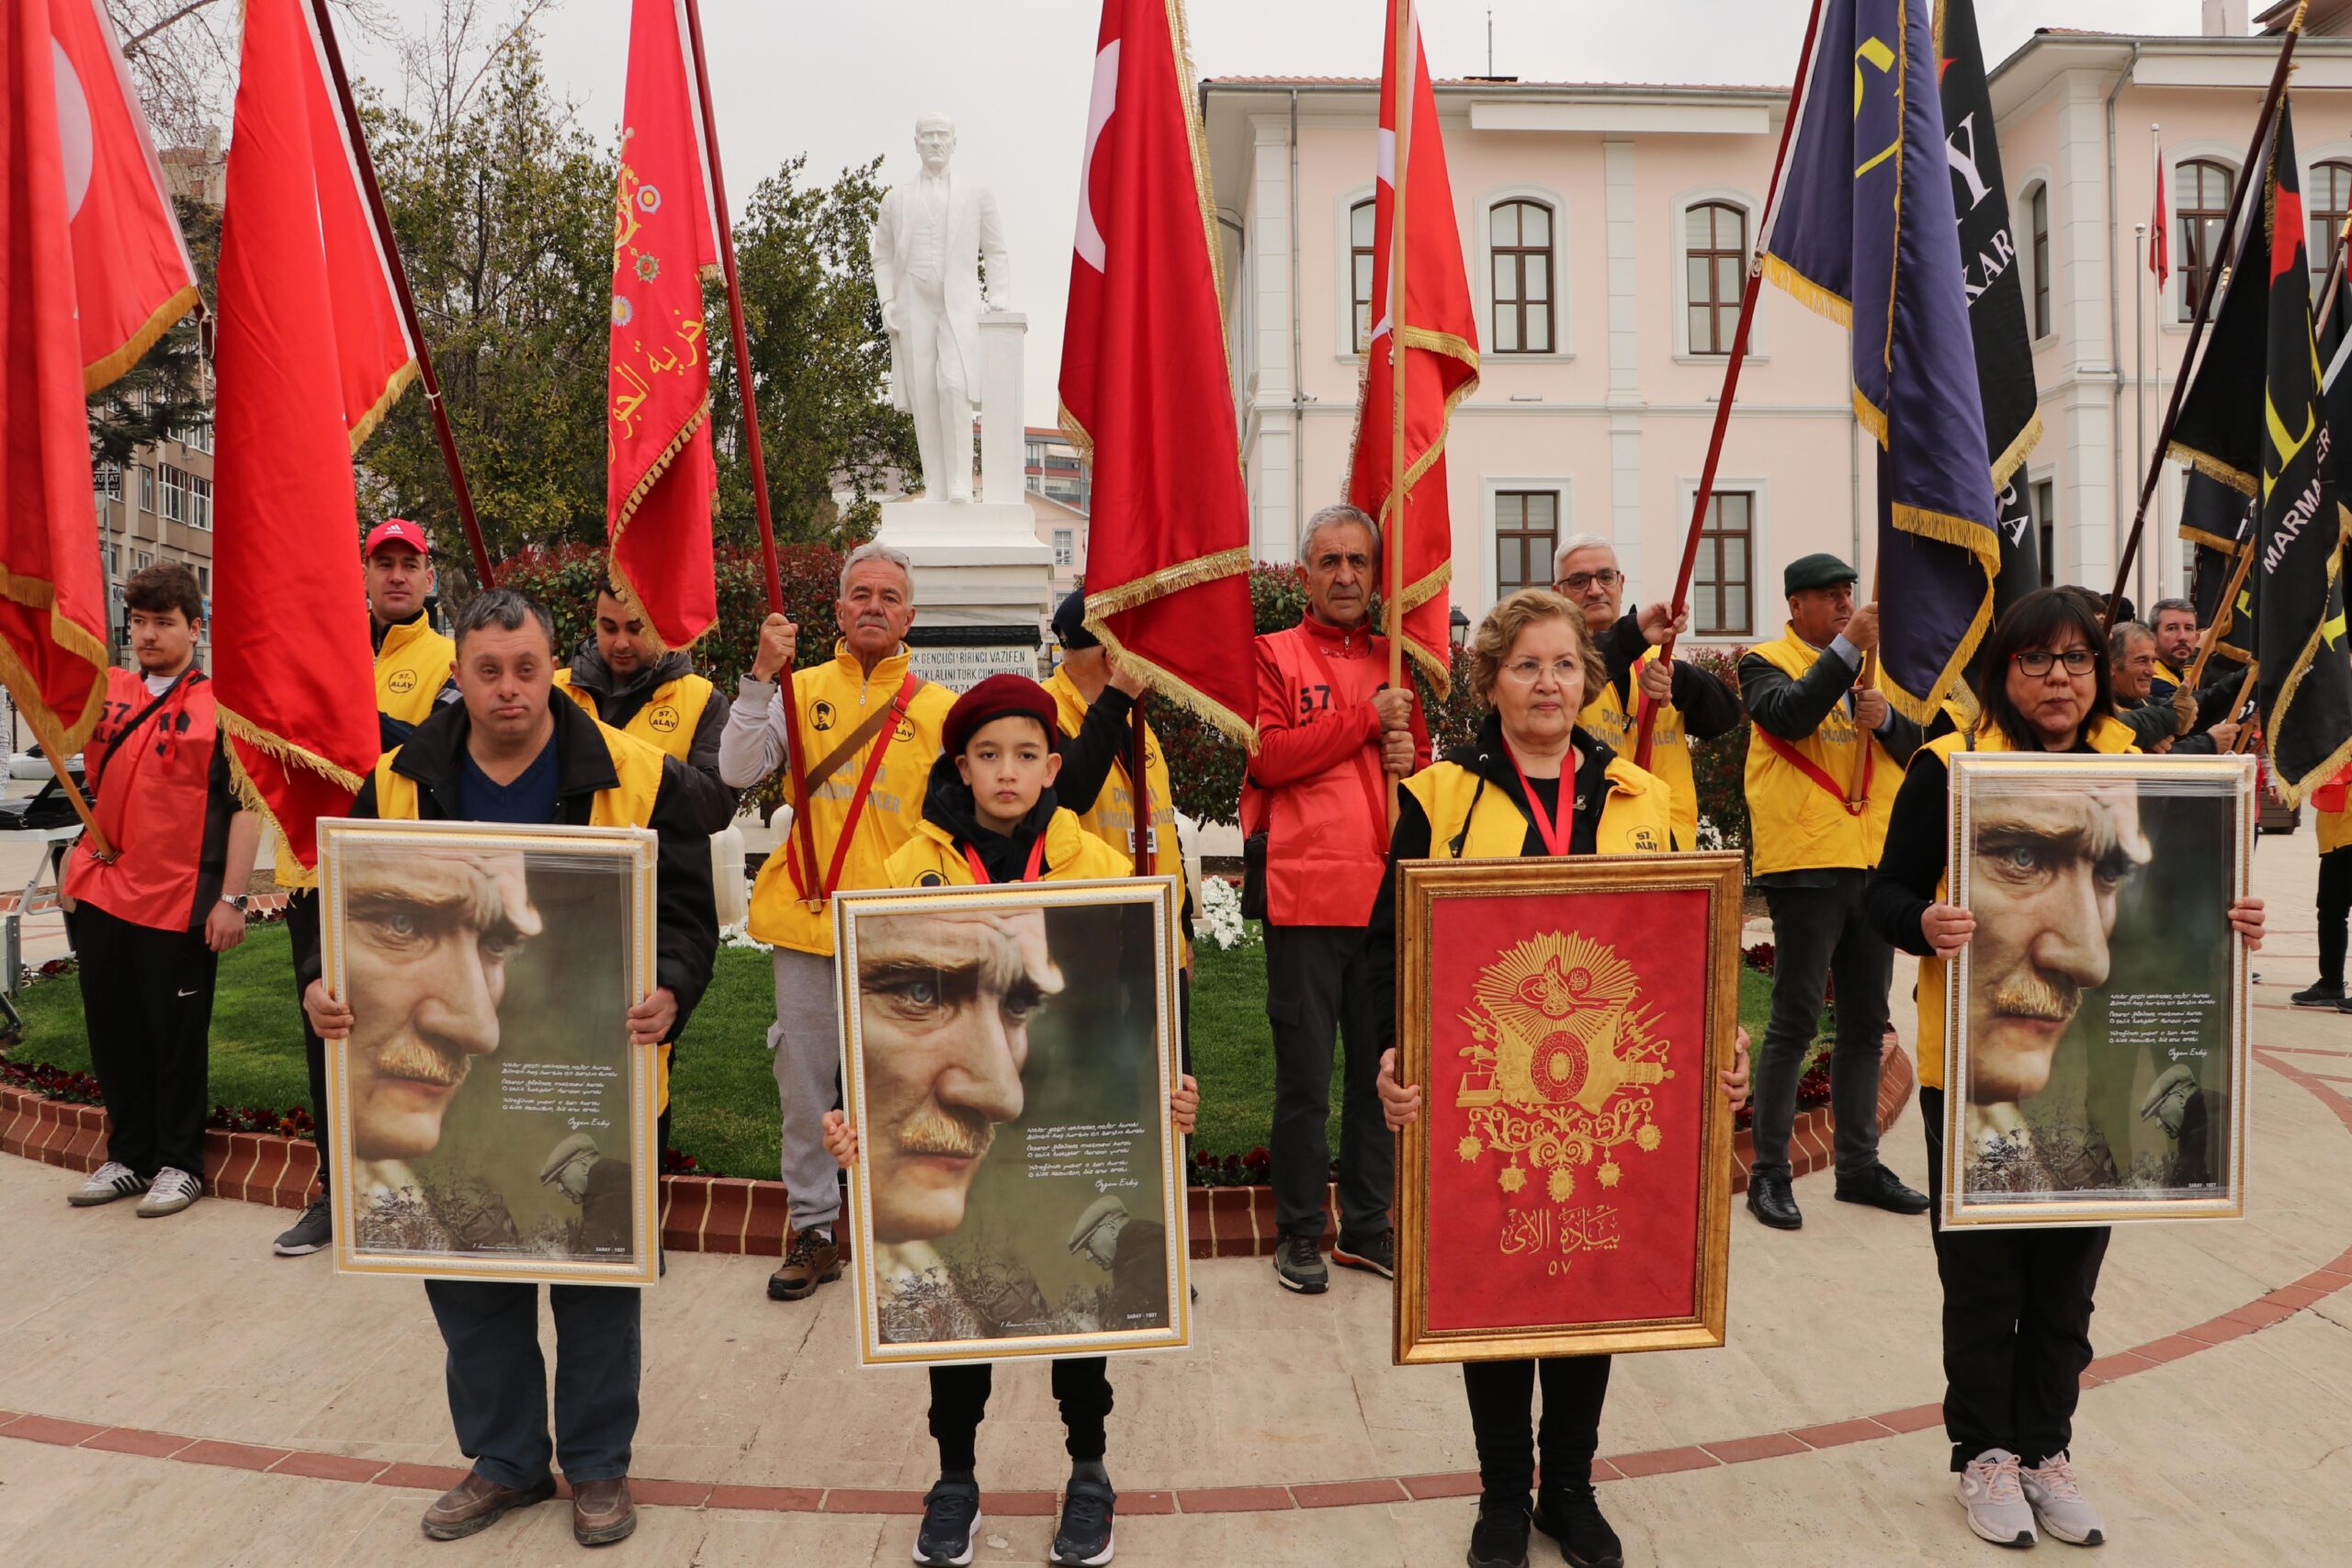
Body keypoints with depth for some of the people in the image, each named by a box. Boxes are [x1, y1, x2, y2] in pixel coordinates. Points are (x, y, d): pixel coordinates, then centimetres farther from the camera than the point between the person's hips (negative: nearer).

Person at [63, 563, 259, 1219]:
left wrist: (231, 899, -12)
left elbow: (246, 807, -8)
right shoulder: (105, 692, 10)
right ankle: (128, 1156, 29)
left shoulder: (220, 704, -5)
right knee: (114, 1033, 14)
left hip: (178, 903, -5)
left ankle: (178, 1163, 19)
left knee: (177, 1037, 6)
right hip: (100, 894, 5)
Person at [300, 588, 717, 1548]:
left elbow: (686, 911, -6)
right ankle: (503, 1459, 34)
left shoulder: (636, 778, -6)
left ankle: (597, 1464, 29)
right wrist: (324, 985, -10)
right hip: (449, 1079, 3)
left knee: (596, 1278, 9)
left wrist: (669, 994, -24)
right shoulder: (400, 782, 3)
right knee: (468, 1276, 13)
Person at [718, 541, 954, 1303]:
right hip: (808, 919, 1)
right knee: (805, 1086, 8)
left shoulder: (937, 709, 3)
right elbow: (737, 773, -7)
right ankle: (813, 1232, 22)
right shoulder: (802, 689, 5)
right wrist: (760, 679, -15)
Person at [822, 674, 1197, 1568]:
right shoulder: (915, 868, -1)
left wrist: (1166, 1090, -16)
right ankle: (955, 1479, 31)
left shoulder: (1097, 867, -2)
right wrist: (851, 1110, -15)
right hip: (954, 1115, 1)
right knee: (948, 1291, 11)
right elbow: (878, 1001, -2)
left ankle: (1089, 1472, 32)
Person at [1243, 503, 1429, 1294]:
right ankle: (1298, 1231, 16)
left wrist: (1411, 758, -1)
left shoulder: (1397, 660, 16)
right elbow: (1267, 755, -10)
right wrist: (1365, 719, -11)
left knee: (1382, 1070, 11)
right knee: (1305, 1076, 2)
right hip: (1306, 894, -4)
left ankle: (1367, 1224, 24)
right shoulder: (1274, 655, 3)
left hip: (1387, 893, 4)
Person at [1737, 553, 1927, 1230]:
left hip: (1875, 866, 6)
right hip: (1805, 865, -6)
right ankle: (1768, 1174, 4)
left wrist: (1886, 718, -11)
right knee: (1794, 1022, -5)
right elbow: (1789, 715, -22)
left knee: (1866, 1022, 12)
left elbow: (1917, 747, 9)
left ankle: (1858, 1165, 24)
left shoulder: (1874, 665, 17)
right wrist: (1848, 646, -23)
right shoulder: (1767, 663, 0)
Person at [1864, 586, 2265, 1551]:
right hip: (1975, 1066, -4)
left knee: (2068, 1277, 15)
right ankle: (1985, 1453, 25)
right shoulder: (1949, 767, -7)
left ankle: (2047, 1448, 32)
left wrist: (2228, 927, -6)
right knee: (1983, 1275, 7)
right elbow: (1888, 894, -8)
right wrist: (1924, 927, -29)